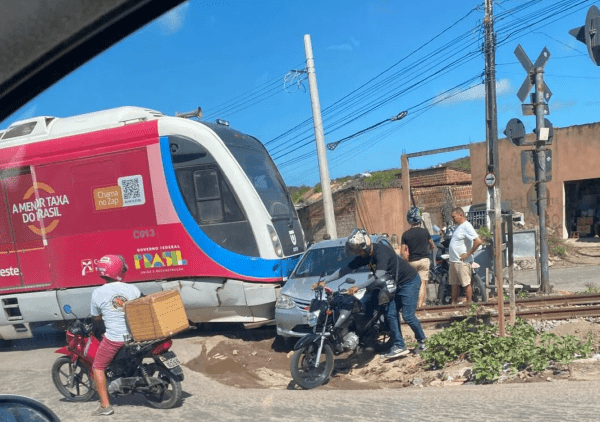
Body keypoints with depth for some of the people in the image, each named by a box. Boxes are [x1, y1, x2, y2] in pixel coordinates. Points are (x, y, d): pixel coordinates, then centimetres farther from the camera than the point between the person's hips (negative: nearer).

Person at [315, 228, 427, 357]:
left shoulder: (381, 251, -29)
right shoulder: (364, 256, -2)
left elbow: (379, 277, -36)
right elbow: (346, 269, -3)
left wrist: (358, 287, -38)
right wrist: (324, 281, -10)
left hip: (409, 282, -9)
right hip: (395, 285, 9)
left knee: (408, 315, -8)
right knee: (391, 315, 3)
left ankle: (422, 342, 13)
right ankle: (399, 346, 8)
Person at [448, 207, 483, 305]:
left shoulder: (466, 226, -16)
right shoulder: (458, 226, 14)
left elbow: (478, 241, -26)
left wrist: (468, 254, -20)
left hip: (462, 261, -10)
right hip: (453, 260, 10)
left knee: (466, 283, -2)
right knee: (454, 283, 14)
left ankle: (469, 304, 7)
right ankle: (453, 304, 22)